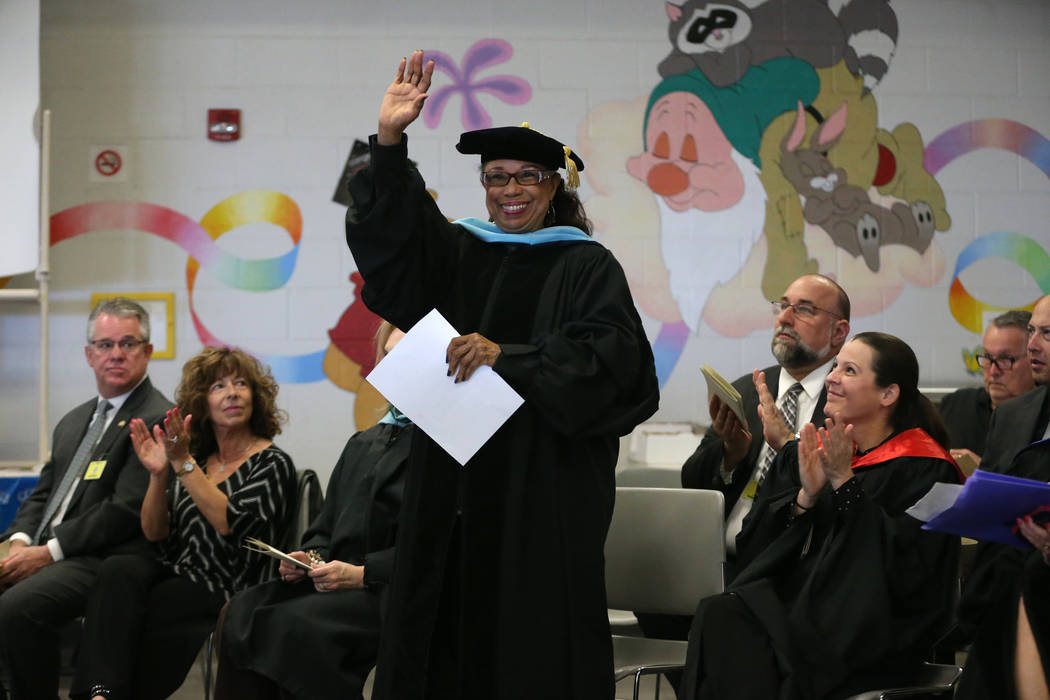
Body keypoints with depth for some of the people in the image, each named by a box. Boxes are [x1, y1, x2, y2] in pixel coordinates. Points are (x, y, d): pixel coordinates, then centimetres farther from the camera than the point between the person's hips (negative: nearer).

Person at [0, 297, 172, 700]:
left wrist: (49, 551, -15)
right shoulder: (73, 422, 24)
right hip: (41, 552, 8)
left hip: (104, 561, -8)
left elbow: (126, 511, -14)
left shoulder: (159, 420, -6)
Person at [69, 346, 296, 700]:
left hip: (229, 593, -5)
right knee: (120, 569, -28)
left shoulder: (272, 464, -1)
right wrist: (158, 475, -6)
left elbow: (231, 524, -18)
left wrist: (184, 464, -20)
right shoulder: (196, 457, 15)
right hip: (178, 575, 5)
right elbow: (155, 534, 11)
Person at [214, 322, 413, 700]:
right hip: (336, 581, 7)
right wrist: (310, 558, 4)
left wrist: (362, 574, -18)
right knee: (242, 610, -18)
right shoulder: (362, 443, 25)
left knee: (299, 623, -31)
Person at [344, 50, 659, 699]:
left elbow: (611, 357, -12)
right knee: (451, 636, 3)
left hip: (543, 492, -4)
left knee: (531, 646, -3)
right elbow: (385, 237, -3)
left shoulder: (586, 267, 2)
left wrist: (510, 356, -21)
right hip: (454, 484, 4)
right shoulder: (459, 254, 14)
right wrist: (389, 141, -17)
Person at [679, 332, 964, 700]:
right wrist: (806, 496, -8)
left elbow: (909, 565, -14)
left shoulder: (924, 471, 0)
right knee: (720, 615, -28)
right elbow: (750, 543, 10)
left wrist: (844, 483, -13)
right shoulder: (804, 454, 16)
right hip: (788, 598, 5)